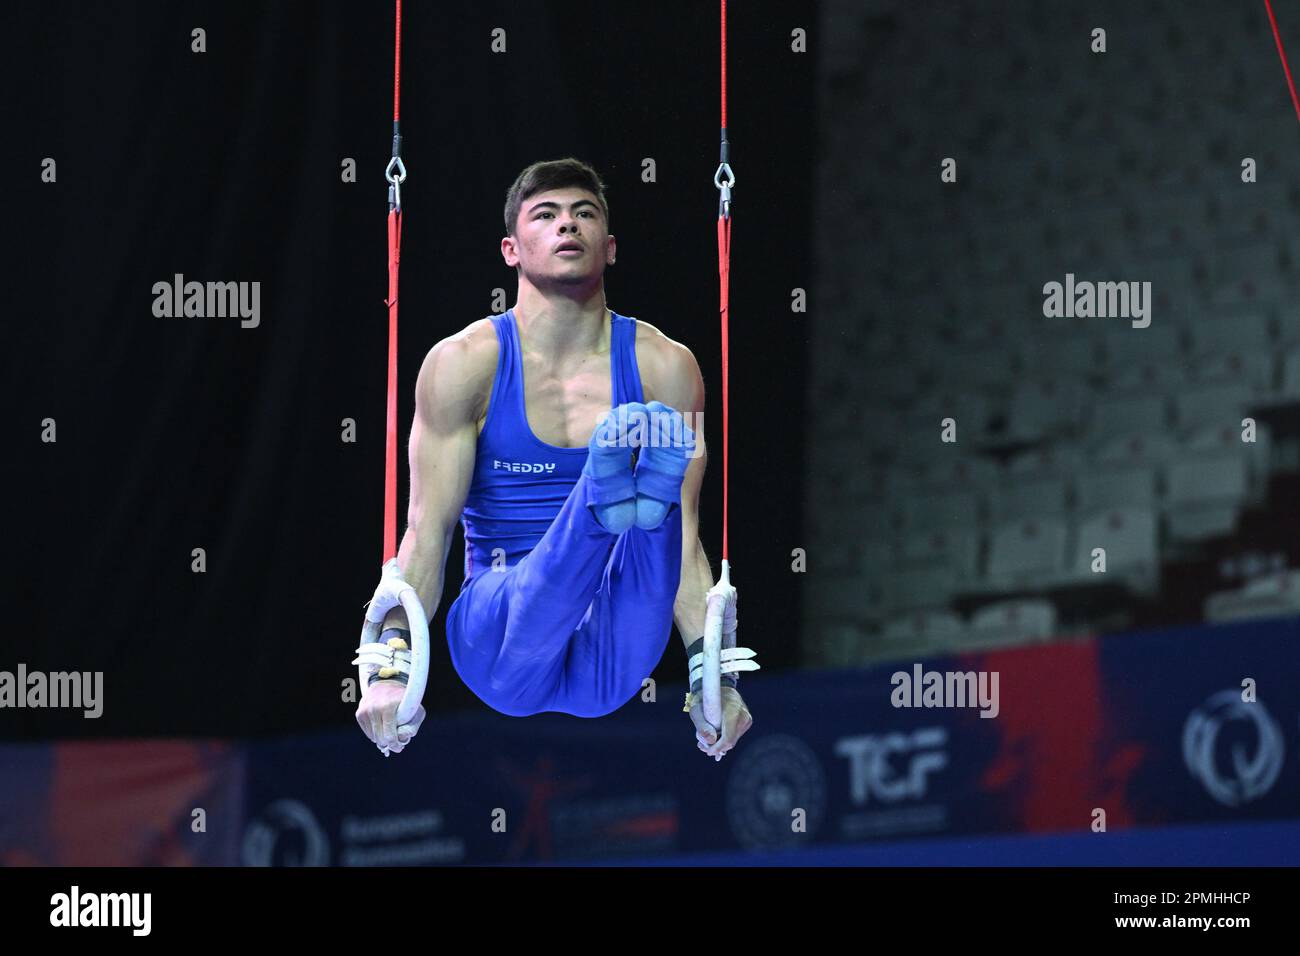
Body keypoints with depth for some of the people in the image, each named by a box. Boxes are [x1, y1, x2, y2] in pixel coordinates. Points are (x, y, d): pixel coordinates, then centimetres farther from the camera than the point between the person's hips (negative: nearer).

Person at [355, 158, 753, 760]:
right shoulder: (463, 364, 1)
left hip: (607, 664, 1)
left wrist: (715, 676, -5)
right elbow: (427, 530, -4)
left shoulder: (665, 368, 6)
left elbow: (686, 542, 6)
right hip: (502, 652, -1)